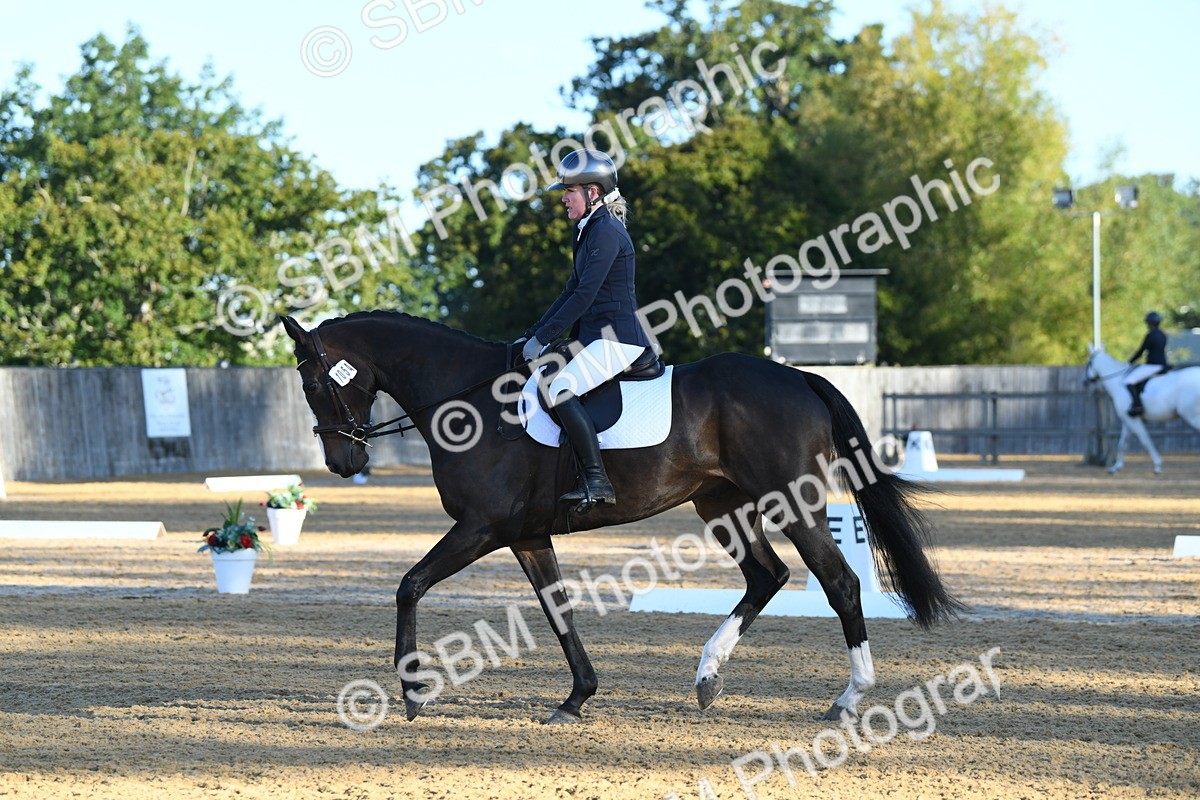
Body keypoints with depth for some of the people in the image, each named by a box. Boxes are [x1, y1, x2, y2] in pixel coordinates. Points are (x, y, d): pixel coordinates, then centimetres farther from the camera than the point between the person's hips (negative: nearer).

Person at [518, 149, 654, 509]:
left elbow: (584, 297, -19)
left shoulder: (607, 232, -14)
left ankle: (597, 481, -28)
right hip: (596, 337, 11)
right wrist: (531, 336, 15)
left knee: (560, 389, -28)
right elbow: (571, 292, 21)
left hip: (616, 339, -11)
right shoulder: (589, 231, 18)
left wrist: (542, 339, -17)